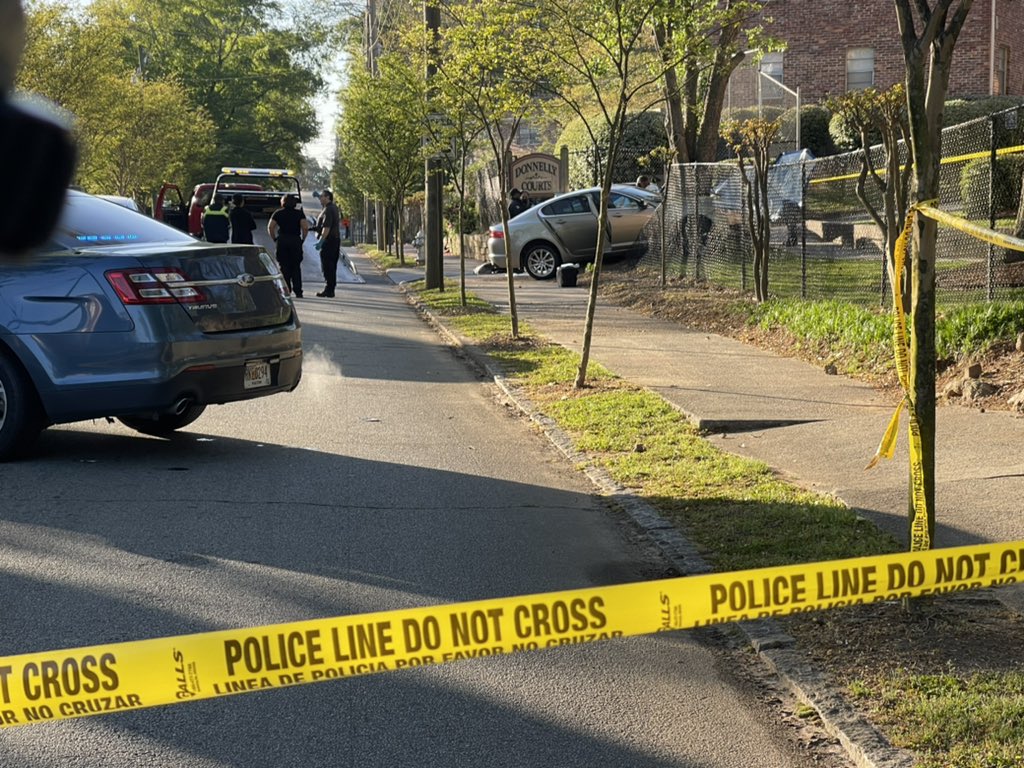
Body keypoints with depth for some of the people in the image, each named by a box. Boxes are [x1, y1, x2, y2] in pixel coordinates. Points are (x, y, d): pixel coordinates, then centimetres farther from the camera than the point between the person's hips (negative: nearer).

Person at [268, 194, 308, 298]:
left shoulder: (278, 213, 5)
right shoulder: (299, 213, 2)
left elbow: (270, 227, -3)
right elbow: (305, 227, -9)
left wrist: (274, 239, 4)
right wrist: (303, 239, 2)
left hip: (282, 241, 0)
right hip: (296, 240, 0)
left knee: (284, 267, 6)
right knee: (296, 267, 5)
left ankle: (286, 290, 3)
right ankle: (298, 291, 0)